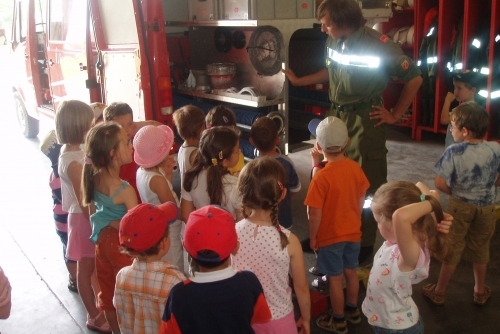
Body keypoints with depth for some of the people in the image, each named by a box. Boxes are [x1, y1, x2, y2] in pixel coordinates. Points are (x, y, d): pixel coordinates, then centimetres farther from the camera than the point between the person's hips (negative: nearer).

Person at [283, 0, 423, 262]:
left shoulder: (378, 45, -17)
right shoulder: (333, 42, 1)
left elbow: (414, 78, -9)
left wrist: (395, 115, -6)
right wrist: (298, 81, 21)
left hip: (364, 121, -6)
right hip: (335, 116, 6)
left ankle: (364, 244, 21)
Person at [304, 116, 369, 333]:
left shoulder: (321, 178, -26)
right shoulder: (355, 168, -8)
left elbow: (315, 214, -21)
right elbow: (361, 199, 4)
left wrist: (312, 237, -6)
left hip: (330, 236, -6)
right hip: (353, 232, 6)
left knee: (335, 278, 10)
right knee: (351, 272, 22)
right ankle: (352, 310, 41)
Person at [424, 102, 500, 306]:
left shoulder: (454, 152, -22)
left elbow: (440, 184, -21)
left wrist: (456, 193, -3)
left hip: (460, 206, -3)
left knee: (452, 249, 13)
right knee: (480, 250, 22)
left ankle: (439, 292, 26)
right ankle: (480, 291, 39)